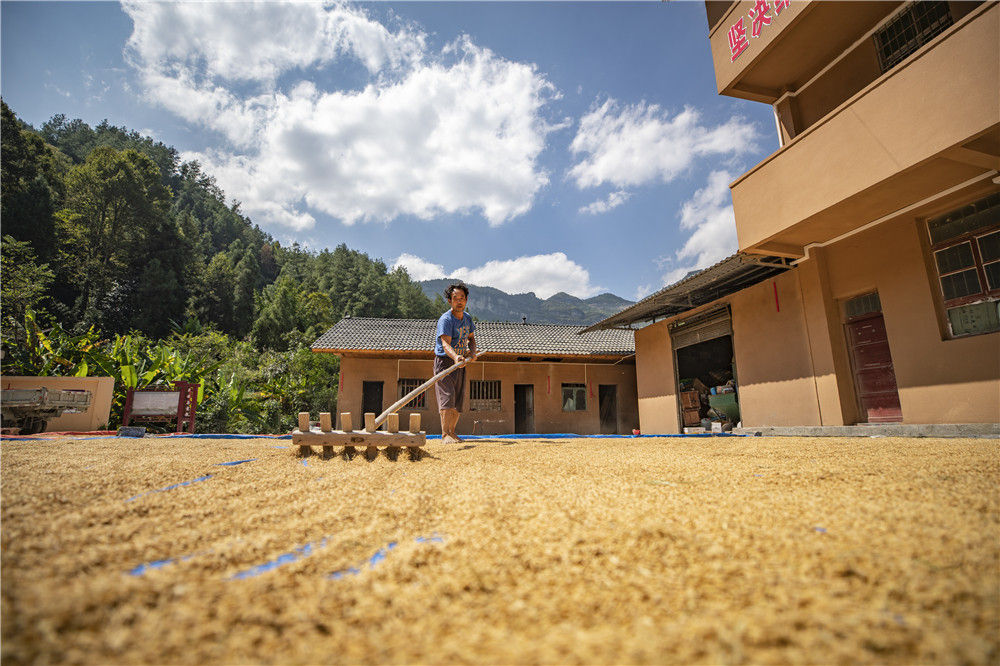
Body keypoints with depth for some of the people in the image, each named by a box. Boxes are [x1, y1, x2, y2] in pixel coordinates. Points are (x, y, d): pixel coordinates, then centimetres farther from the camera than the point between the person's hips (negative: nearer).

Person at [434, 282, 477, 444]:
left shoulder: (467, 318, 7)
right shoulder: (445, 320, -18)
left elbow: (471, 337, 21)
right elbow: (445, 343, -32)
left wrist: (472, 351, -1)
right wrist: (455, 357, -51)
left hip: (460, 363, 7)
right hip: (444, 361, -7)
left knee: (458, 399, 7)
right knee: (447, 395, -17)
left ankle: (452, 432, 17)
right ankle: (445, 434, -16)